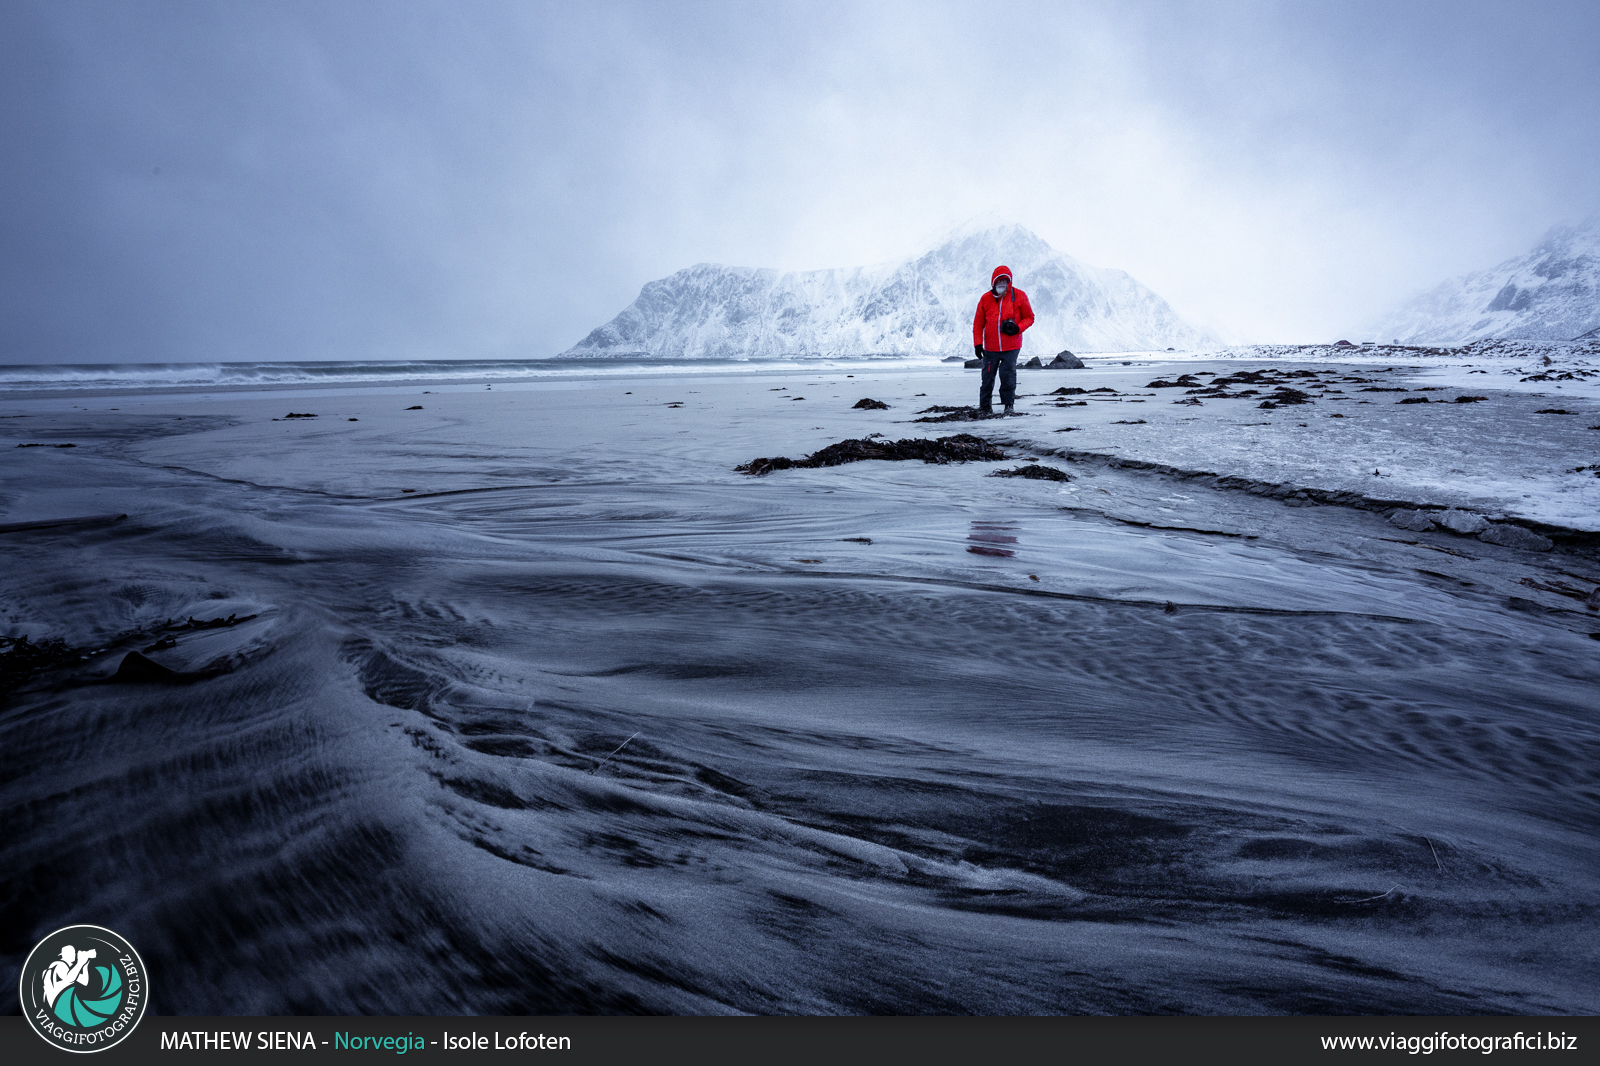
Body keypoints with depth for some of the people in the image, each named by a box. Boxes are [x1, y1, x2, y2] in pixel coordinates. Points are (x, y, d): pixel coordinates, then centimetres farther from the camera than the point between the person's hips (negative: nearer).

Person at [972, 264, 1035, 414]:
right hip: (990, 348, 1)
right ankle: (984, 406, 18)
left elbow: (1029, 317, 7)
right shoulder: (986, 298, 3)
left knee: (1008, 376, -4)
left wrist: (1017, 327, -13)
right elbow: (978, 323, 6)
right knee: (987, 377, 6)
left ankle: (1009, 405, 7)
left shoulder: (1019, 296, 1)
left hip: (1011, 347, -1)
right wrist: (977, 344, -4)